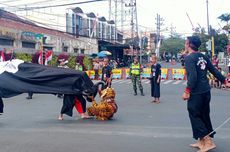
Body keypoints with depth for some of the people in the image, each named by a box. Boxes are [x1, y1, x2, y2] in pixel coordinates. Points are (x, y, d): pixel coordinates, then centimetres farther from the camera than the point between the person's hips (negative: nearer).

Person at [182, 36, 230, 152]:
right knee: (204, 116, 14)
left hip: (196, 92, -8)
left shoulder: (189, 58, -12)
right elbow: (214, 71, 14)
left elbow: (193, 76, -23)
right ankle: (202, 141, 23)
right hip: (206, 91, 8)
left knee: (194, 116, 1)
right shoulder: (203, 57, 11)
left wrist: (187, 91, -21)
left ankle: (208, 141, -2)